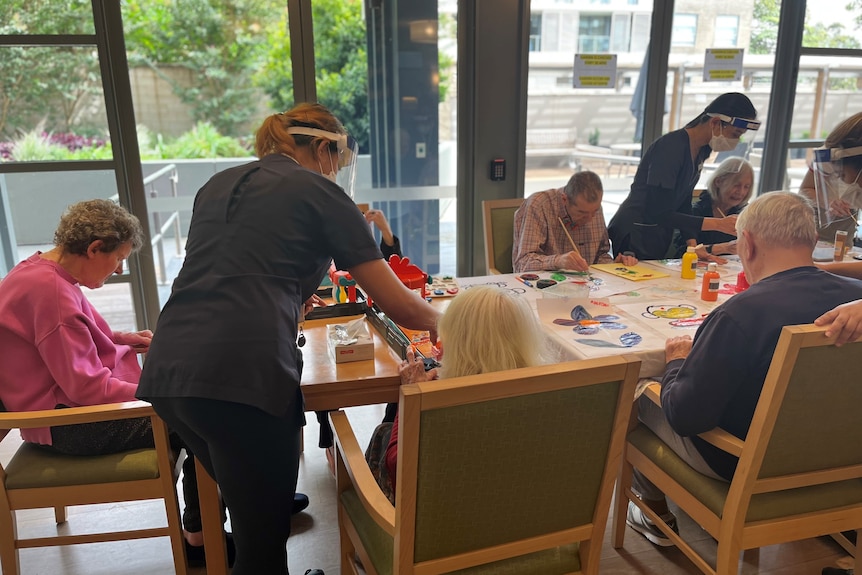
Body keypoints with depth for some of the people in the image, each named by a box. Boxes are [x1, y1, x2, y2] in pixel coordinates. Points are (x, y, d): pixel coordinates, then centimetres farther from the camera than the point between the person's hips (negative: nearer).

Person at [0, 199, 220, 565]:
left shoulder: (39, 271, 7)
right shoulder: (51, 290, -25)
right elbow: (88, 388, -27)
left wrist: (119, 339, 11)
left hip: (70, 398, 11)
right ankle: (198, 536, 1)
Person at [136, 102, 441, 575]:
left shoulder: (217, 185, 22)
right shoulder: (320, 192, 4)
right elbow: (400, 308, 3)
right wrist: (441, 321, 23)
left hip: (166, 372, 8)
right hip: (242, 376, -7)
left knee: (250, 506, 27)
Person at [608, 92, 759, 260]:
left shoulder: (702, 150, 4)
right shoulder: (671, 147, -22)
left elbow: (683, 204, 8)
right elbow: (658, 214, -26)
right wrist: (718, 224, -25)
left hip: (661, 237, 8)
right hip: (634, 237, -8)